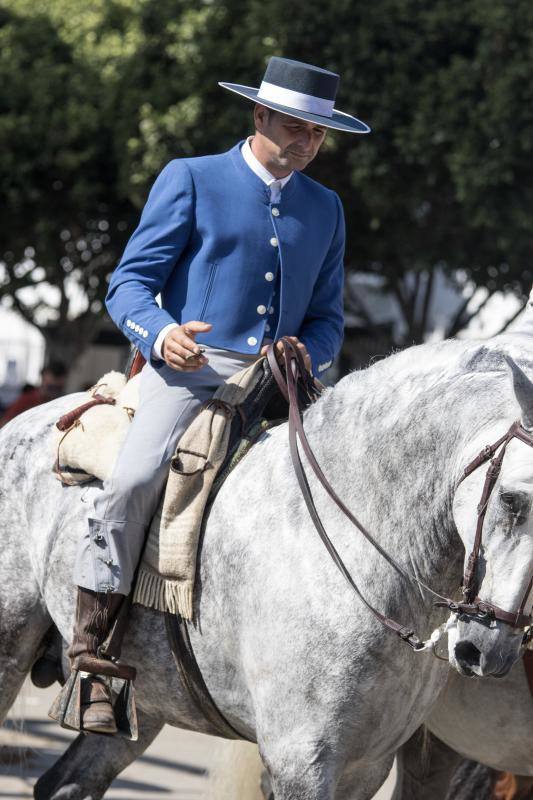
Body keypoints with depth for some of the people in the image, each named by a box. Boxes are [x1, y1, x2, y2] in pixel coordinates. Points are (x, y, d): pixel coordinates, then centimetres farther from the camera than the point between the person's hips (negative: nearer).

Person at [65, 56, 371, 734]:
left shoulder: (325, 209, 20)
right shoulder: (190, 180, 7)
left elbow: (327, 318, 22)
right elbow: (130, 281, 2)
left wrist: (306, 354, -3)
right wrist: (161, 334, -20)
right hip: (186, 369, -4)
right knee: (134, 480, -29)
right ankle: (88, 659, -24)